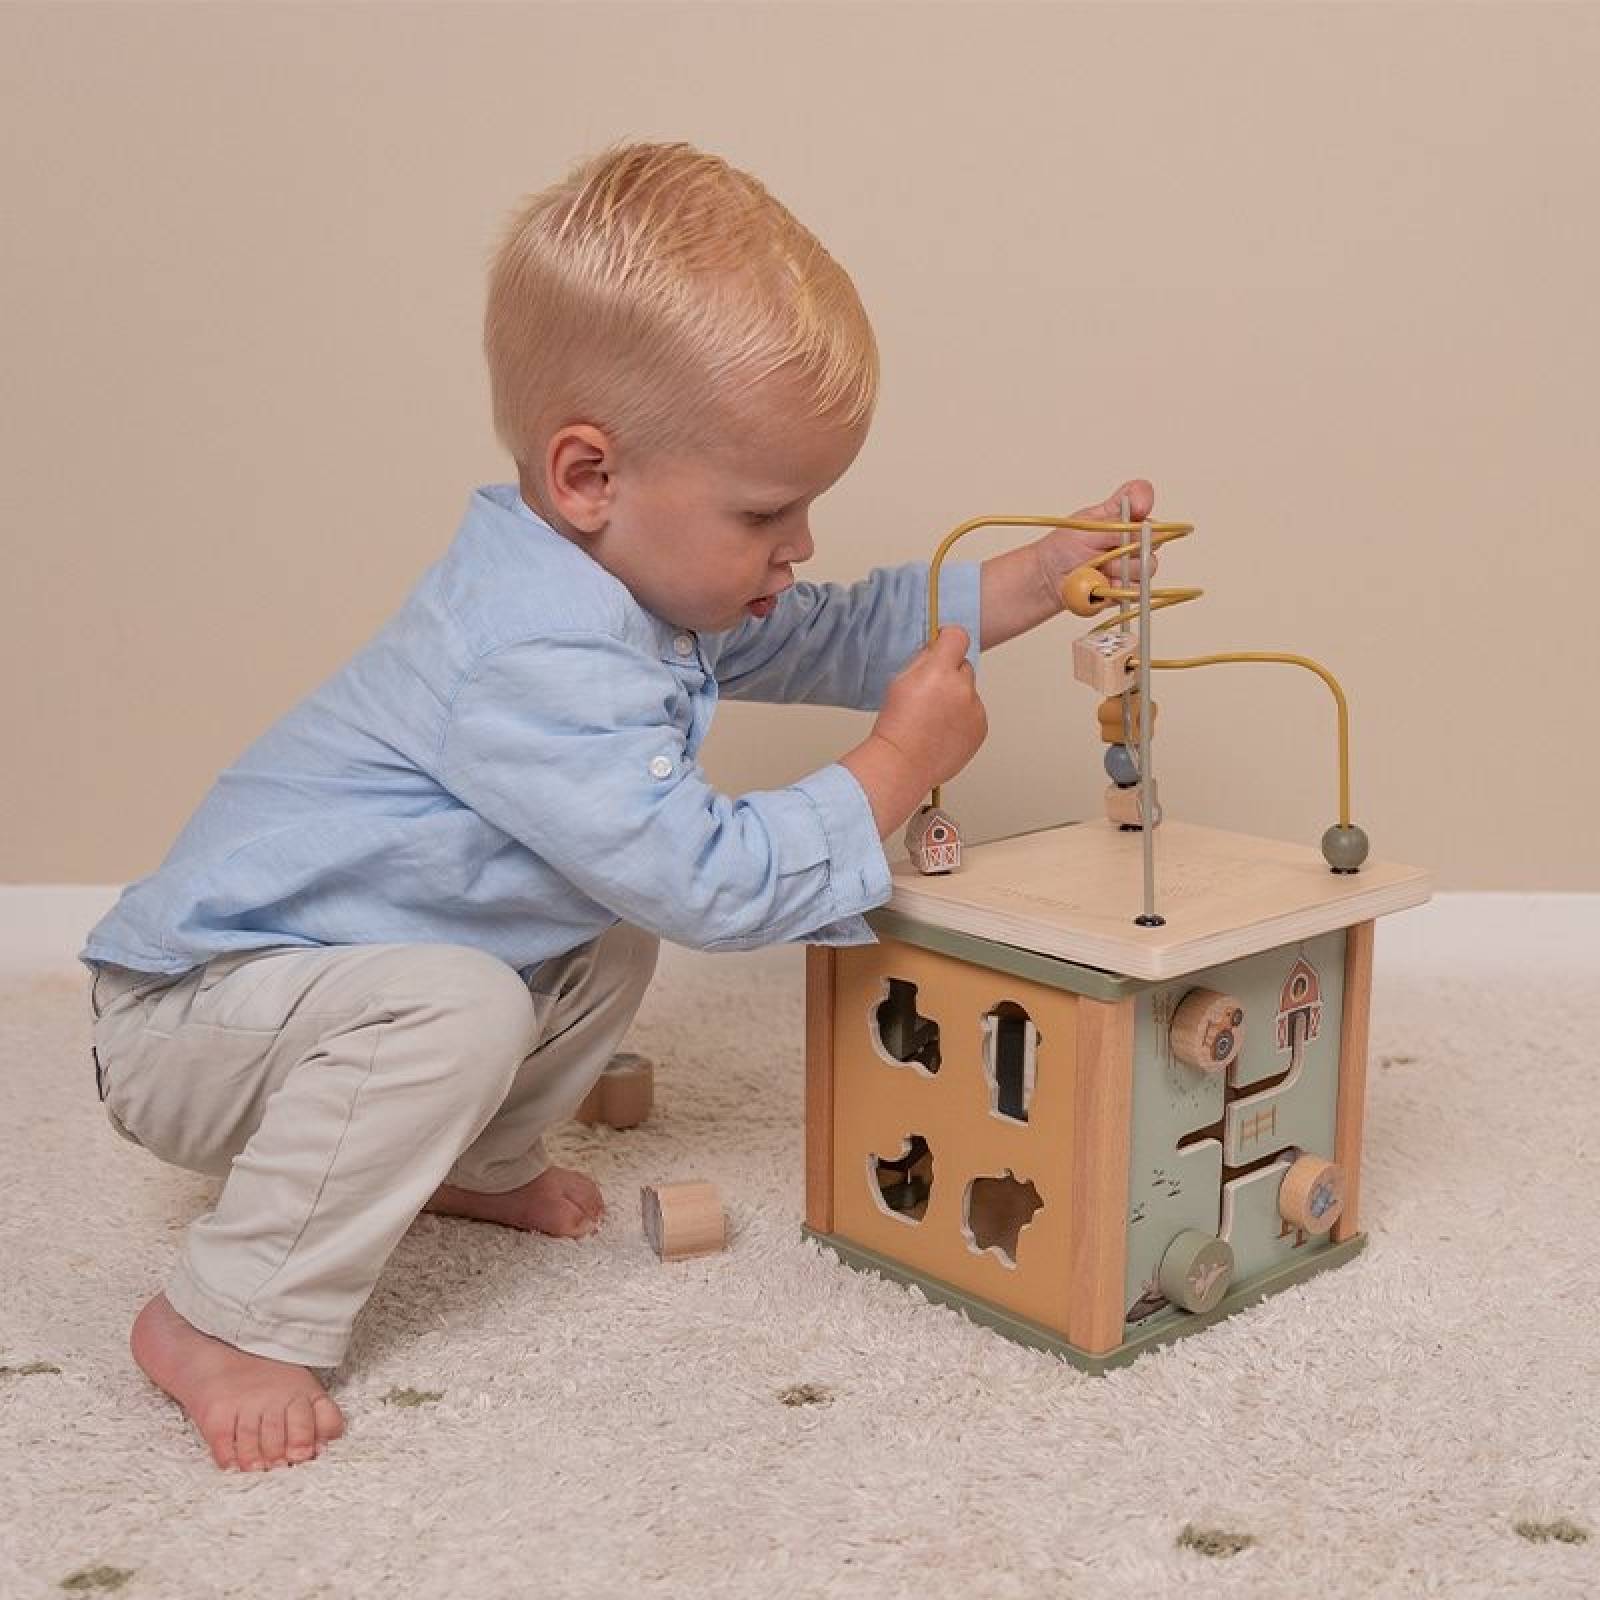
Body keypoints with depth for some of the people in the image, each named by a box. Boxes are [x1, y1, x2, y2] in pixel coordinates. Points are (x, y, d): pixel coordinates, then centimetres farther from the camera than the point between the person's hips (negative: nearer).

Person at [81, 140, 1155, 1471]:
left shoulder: (635, 579, 1)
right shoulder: (543, 667, -33)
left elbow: (829, 638, 13)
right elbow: (712, 882, -33)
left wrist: (1033, 582, 4)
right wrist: (898, 766, -23)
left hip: (348, 965, 9)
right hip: (195, 1008, -9)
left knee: (611, 951, 9)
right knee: (453, 1007, -35)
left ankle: (475, 1165, 27)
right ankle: (227, 1320, -19)